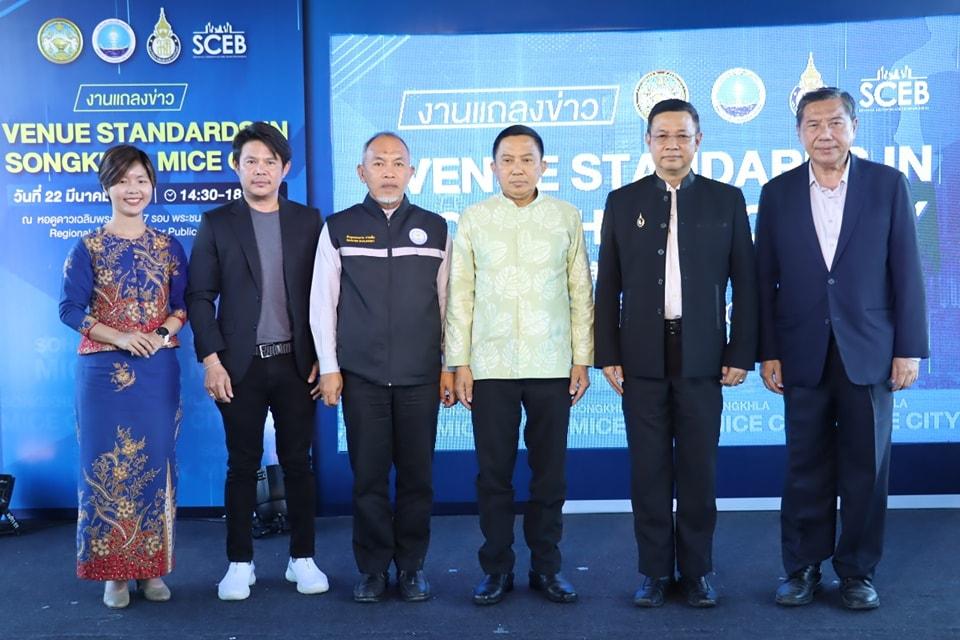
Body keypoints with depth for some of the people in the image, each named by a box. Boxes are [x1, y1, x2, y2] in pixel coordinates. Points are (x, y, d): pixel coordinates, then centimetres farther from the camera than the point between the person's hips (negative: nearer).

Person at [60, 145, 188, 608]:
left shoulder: (169, 247, 7)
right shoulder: (88, 247, 1)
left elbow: (184, 304, 7)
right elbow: (70, 308, -3)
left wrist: (163, 333, -13)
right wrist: (119, 337, -16)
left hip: (158, 371, 2)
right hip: (103, 371, -2)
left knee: (155, 463, 6)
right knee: (106, 465, 2)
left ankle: (152, 567, 17)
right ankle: (114, 572, 12)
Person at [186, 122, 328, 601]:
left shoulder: (308, 221, 6)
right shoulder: (216, 224, 4)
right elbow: (199, 296, 0)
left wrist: (322, 357, 0)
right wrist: (211, 359, -8)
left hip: (295, 363, 1)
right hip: (240, 365, -1)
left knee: (298, 462, 7)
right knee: (242, 465, 6)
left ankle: (302, 558, 18)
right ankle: (240, 563, 17)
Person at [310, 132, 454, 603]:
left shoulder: (435, 228, 6)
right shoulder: (339, 228, 3)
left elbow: (446, 301, 8)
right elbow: (322, 301, 4)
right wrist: (329, 367, 0)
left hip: (420, 375, 1)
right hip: (360, 375, -1)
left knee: (417, 474, 5)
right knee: (368, 474, 4)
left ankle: (411, 565, 19)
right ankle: (372, 568, 18)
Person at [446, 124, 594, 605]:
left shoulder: (566, 218, 4)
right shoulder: (473, 220, 4)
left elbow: (580, 292, 6)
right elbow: (460, 295, 4)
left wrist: (583, 359, 2)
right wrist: (459, 362, 0)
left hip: (552, 367, 0)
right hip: (490, 367, 0)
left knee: (549, 472, 7)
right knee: (493, 472, 6)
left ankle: (546, 566, 20)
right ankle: (496, 567, 18)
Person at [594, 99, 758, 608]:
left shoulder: (726, 200, 5)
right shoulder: (622, 201, 7)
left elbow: (744, 282, 4)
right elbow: (607, 285, 6)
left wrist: (741, 353, -1)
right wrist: (607, 355, 0)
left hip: (702, 355, 0)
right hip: (642, 356, 1)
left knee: (698, 468, 6)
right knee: (649, 468, 6)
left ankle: (697, 570, 19)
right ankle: (654, 570, 17)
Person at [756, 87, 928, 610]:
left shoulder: (888, 184, 1)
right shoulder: (777, 193, 4)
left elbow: (906, 271, 0)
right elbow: (765, 280, 4)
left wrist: (909, 348, -3)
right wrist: (767, 353, 0)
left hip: (869, 352, 0)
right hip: (803, 354, 1)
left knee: (866, 467, 7)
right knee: (805, 468, 7)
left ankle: (857, 571, 21)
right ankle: (802, 567, 21)